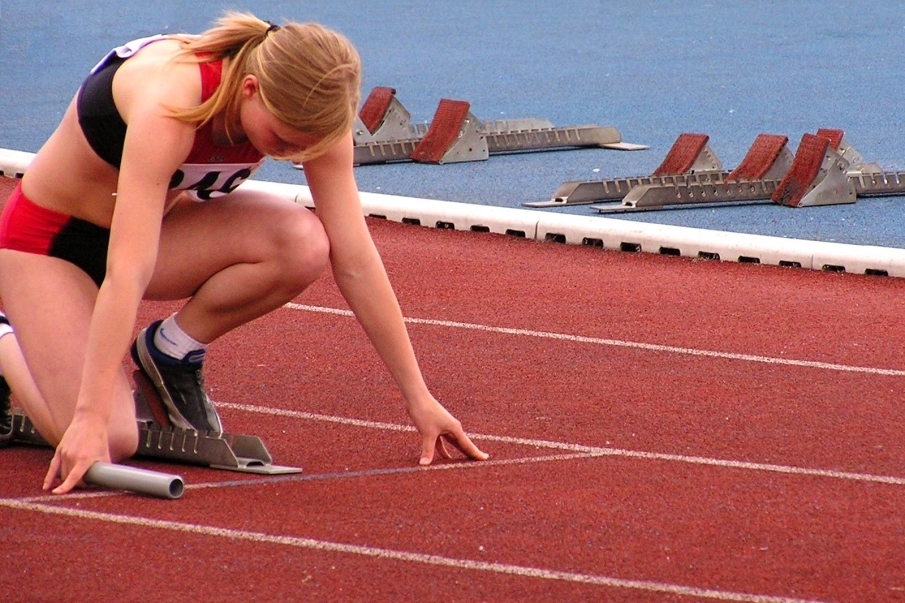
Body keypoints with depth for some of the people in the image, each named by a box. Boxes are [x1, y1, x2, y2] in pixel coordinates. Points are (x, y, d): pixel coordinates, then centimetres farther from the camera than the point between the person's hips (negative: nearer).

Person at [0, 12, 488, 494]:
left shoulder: (304, 111, -20)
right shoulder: (170, 101, -38)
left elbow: (356, 262, -15)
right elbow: (127, 274, -43)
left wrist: (419, 399, -15)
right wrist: (90, 420, -47)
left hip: (154, 224, 5)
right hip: (49, 238, -5)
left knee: (304, 245, -25)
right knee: (110, 441, -26)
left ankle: (170, 353, -1)